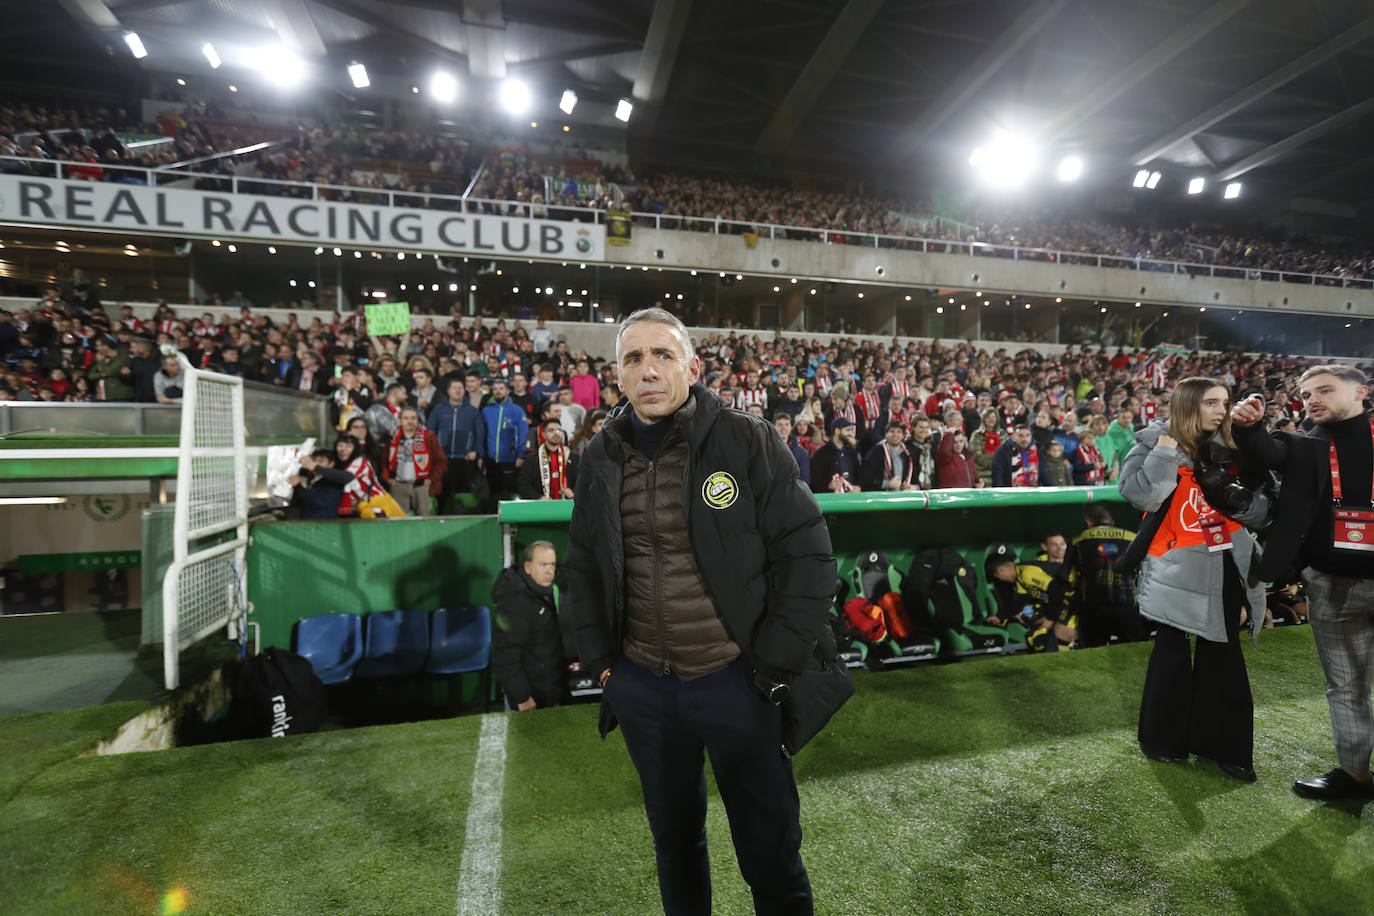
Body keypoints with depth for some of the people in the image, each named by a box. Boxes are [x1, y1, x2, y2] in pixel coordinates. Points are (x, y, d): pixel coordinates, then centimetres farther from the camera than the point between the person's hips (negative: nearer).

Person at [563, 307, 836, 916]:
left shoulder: (746, 440, -11)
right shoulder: (601, 457, 2)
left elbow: (807, 550, -9)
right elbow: (582, 565, 12)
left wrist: (777, 660, -11)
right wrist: (599, 656, 6)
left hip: (736, 680, -3)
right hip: (641, 686, 4)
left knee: (770, 853, 14)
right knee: (674, 840, 25)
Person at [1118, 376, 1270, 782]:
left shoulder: (1228, 451, 8)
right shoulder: (1154, 443, -6)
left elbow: (1260, 510, 9)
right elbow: (1140, 495, -22)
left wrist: (1236, 497, -12)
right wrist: (1166, 448, -22)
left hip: (1226, 564, 5)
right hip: (1178, 566, -5)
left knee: (1222, 652, 11)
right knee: (1173, 648, 5)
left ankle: (1221, 742, 25)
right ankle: (1163, 738, 22)